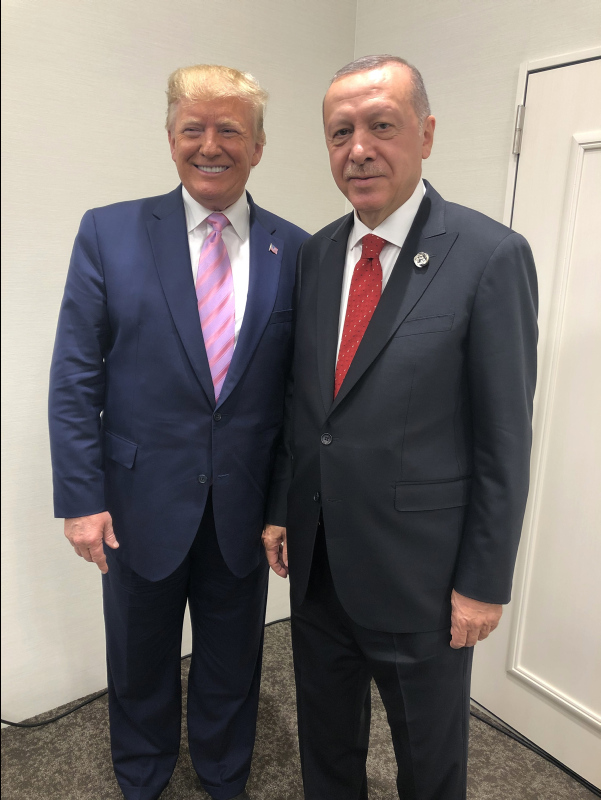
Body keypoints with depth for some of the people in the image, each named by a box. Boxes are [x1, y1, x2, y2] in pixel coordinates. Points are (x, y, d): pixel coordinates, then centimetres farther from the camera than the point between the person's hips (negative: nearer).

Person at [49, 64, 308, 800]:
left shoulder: (296, 252, -2)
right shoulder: (109, 233, -5)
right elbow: (74, 380, -5)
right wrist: (81, 497, -9)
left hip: (245, 510, 1)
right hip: (141, 503, 0)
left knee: (231, 664, 21)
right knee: (140, 663, 21)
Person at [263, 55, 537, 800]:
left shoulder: (492, 256, -15)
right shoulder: (315, 253, 2)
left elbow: (504, 437, -13)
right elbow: (301, 396, 8)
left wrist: (484, 581, -10)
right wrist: (280, 508, 8)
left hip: (417, 564, -4)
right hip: (316, 554, 5)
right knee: (325, 729, 26)